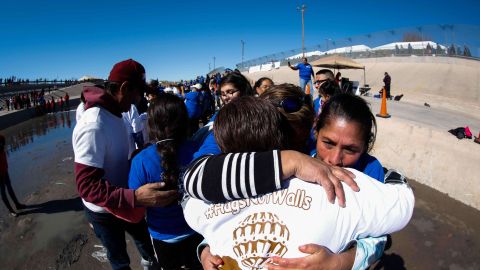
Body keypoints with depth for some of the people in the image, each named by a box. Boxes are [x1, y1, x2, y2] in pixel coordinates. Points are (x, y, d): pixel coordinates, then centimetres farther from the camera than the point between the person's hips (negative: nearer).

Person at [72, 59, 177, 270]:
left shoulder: (114, 114, -3)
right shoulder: (93, 126, -32)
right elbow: (87, 185, -36)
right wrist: (135, 197, -47)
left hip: (124, 202, 8)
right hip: (104, 211, -8)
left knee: (143, 235, 30)